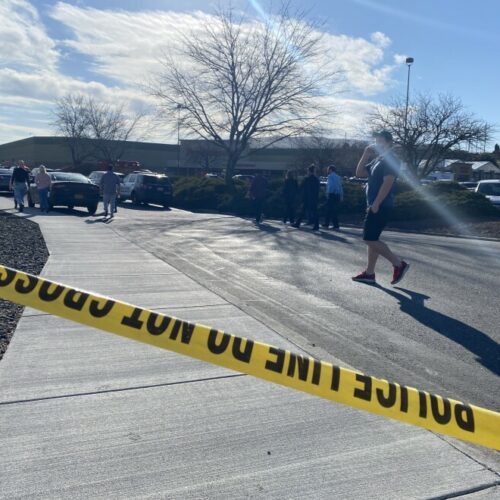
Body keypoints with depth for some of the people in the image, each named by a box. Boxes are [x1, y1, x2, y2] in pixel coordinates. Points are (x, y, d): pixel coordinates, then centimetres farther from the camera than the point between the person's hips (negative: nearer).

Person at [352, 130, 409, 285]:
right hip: (375, 206, 10)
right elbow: (359, 173, 18)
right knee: (372, 239, 10)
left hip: (381, 206, -10)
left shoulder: (391, 160, -11)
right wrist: (366, 154, 9)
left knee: (370, 239, -12)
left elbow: (387, 183, -20)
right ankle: (369, 273, 16)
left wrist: (376, 204, -23)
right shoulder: (377, 160, 18)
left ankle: (399, 264, -4)